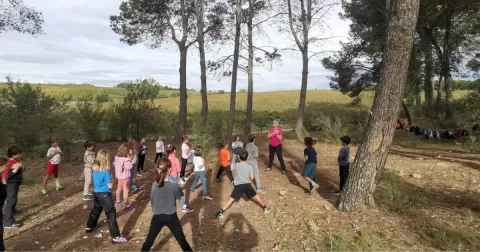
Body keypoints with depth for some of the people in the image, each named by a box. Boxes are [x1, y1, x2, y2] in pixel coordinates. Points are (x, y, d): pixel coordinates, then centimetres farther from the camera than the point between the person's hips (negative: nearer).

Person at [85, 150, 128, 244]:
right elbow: (110, 186, -18)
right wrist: (111, 182, -2)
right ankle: (116, 237, -4)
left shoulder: (95, 169, 0)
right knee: (111, 214, -5)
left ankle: (89, 227, 50)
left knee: (95, 210, 29)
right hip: (105, 195, -8)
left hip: (96, 193, 8)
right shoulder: (106, 172, -22)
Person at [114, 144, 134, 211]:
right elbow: (129, 166, -25)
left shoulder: (116, 157, -4)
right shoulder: (125, 159, -28)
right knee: (125, 191, 2)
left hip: (118, 175, 8)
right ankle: (127, 205, 11)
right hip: (125, 176, -8)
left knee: (119, 188, 26)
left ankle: (118, 201, 45)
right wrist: (129, 160, -19)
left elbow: (114, 164, 8)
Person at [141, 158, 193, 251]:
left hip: (157, 217, 3)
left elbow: (152, 200, 2)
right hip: (171, 217, -2)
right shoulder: (174, 185, -19)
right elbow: (179, 198, -2)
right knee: (182, 241, 11)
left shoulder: (154, 185, -9)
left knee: (149, 240, 21)